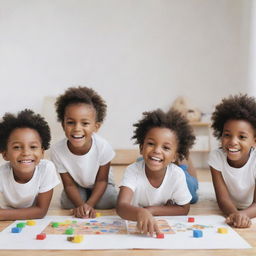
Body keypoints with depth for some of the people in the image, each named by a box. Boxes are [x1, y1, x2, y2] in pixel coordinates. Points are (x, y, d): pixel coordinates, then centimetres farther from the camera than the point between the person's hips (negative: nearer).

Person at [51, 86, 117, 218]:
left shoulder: (103, 146, -35)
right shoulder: (57, 150, -32)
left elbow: (102, 180, -18)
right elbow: (69, 184, -19)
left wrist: (89, 205, -29)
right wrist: (80, 205, -35)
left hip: (98, 187, 0)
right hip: (77, 186, 1)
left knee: (108, 202, -24)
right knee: (68, 203, -23)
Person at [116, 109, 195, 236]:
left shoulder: (177, 174, -24)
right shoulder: (133, 171, -29)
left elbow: (184, 209, -9)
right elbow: (121, 207, -43)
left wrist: (151, 210, -25)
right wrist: (141, 213, -67)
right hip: (133, 222, 1)